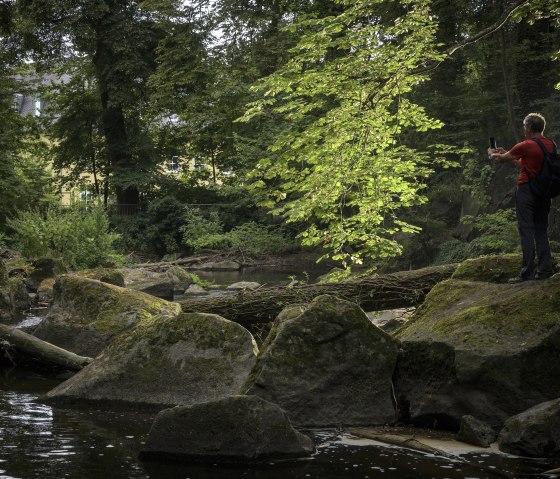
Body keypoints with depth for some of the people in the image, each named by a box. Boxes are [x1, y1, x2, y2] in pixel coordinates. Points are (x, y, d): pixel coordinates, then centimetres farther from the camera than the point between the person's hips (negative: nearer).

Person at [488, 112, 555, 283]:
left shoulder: (525, 146, -14)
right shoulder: (550, 145, 7)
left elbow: (501, 159, 1)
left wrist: (492, 154, 23)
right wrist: (507, 154, 30)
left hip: (526, 190, -7)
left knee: (526, 231, -5)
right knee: (541, 232, 12)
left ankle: (527, 272, -7)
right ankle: (545, 270, 11)